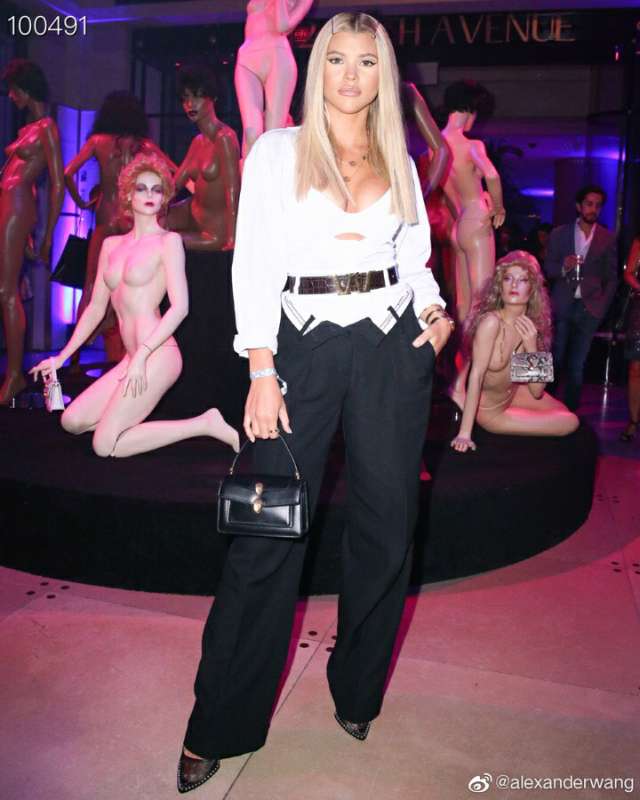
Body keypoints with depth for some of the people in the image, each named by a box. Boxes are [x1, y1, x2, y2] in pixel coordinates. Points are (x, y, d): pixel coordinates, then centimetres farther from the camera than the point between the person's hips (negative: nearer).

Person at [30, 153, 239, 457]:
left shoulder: (168, 241, -4)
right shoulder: (111, 245, 15)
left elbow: (180, 307, -12)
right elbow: (96, 307, 18)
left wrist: (142, 355, -19)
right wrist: (61, 357, 15)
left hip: (156, 355, -7)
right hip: (132, 359, 7)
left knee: (105, 445, -11)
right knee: (71, 421, 2)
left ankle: (205, 424, -5)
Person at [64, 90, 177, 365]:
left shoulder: (98, 141, 2)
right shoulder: (145, 145, 4)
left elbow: (67, 173, -5)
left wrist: (80, 201, 8)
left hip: (106, 219, 0)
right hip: (136, 221, 1)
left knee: (94, 286, 7)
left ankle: (75, 358, 11)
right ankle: (118, 359, 11)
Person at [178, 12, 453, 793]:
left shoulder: (400, 163, 16)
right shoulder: (277, 150, 7)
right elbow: (255, 262, -2)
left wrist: (436, 312, -3)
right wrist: (262, 371, -11)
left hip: (393, 347, 4)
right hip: (303, 344, -3)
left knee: (385, 524, 6)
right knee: (268, 533, -4)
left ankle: (357, 693, 27)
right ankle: (218, 727, 11)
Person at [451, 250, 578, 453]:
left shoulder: (530, 325, -10)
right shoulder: (491, 321, -30)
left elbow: (537, 392, -12)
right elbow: (476, 375, -33)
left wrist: (531, 348, -27)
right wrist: (464, 433, -37)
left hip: (512, 394, 7)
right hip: (490, 410, -6)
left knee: (570, 418, 18)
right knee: (569, 424, 1)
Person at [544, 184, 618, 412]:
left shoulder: (608, 238, 6)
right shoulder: (559, 234, 6)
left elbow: (611, 278, 8)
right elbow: (548, 269, 5)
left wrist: (602, 307, -1)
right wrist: (563, 268, -16)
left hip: (589, 308, 0)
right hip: (561, 306, 0)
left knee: (577, 366, 3)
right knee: (554, 361, 0)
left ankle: (571, 411, 10)